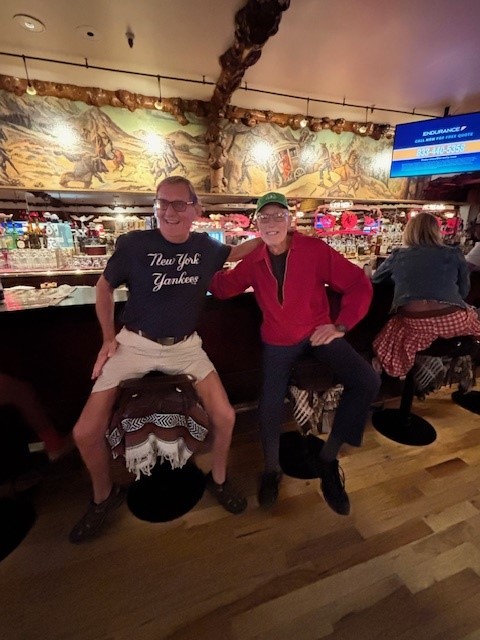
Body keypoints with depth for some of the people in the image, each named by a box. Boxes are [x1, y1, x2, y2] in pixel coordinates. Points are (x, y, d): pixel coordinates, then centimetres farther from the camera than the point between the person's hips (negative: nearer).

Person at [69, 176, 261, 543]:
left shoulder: (206, 247, -2)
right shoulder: (134, 243, -9)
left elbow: (235, 252, 22)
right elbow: (105, 286, 5)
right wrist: (108, 337, 0)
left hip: (184, 346, 2)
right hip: (134, 343, -1)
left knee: (225, 416, -8)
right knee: (85, 433, -6)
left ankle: (218, 479, 26)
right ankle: (104, 496, 28)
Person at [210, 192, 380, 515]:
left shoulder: (315, 249, -10)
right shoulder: (253, 261, -1)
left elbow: (359, 284, -8)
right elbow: (223, 286, 6)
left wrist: (340, 326, -14)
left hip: (318, 331, -1)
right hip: (278, 340, 1)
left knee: (367, 381, -21)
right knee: (270, 407, -7)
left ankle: (328, 459, 1)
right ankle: (272, 469, 27)